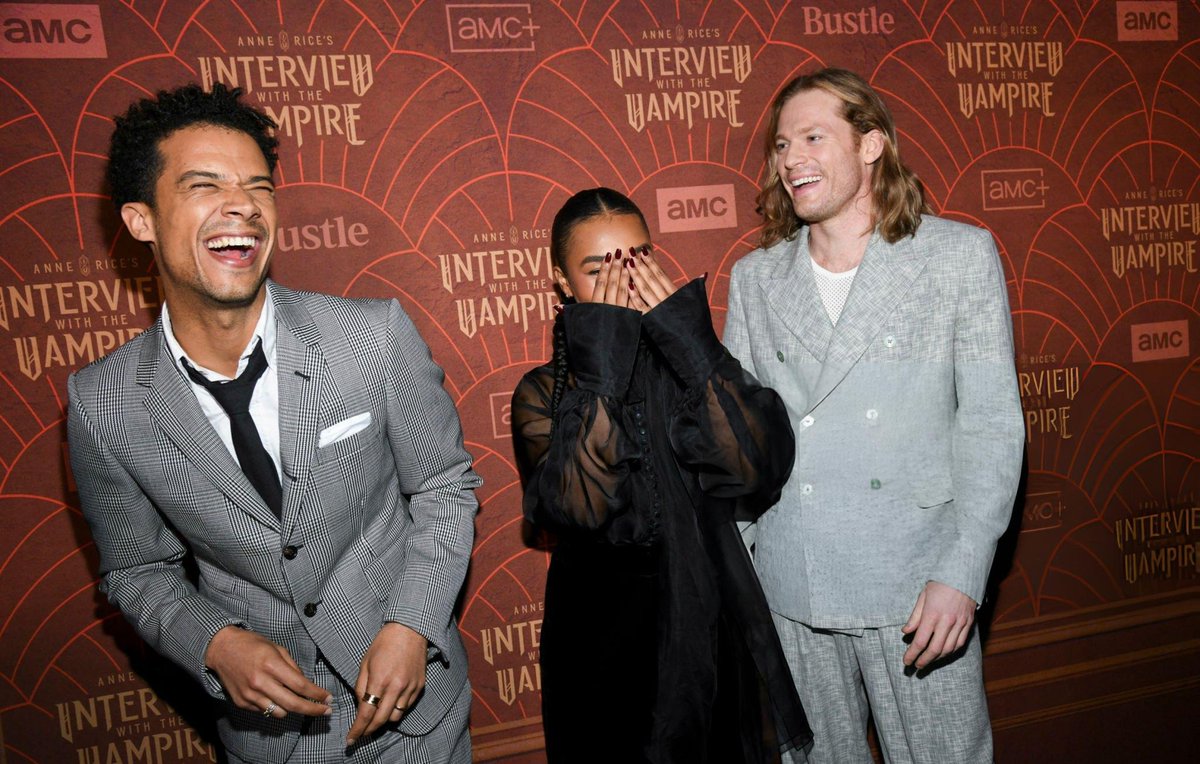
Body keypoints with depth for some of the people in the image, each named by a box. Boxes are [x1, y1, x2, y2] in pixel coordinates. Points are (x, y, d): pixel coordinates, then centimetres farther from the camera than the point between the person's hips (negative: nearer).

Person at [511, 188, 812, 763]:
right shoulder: (543, 394, -6)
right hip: (608, 649, -2)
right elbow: (581, 509, -23)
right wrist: (601, 375, -25)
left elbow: (760, 473, -17)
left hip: (716, 635, 2)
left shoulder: (696, 359, -1)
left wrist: (696, 350, -21)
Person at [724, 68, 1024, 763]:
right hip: (789, 590, 3)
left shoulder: (961, 255, 0)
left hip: (916, 584, -2)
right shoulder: (755, 278, 7)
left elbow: (991, 423, -4)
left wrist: (962, 574, -13)